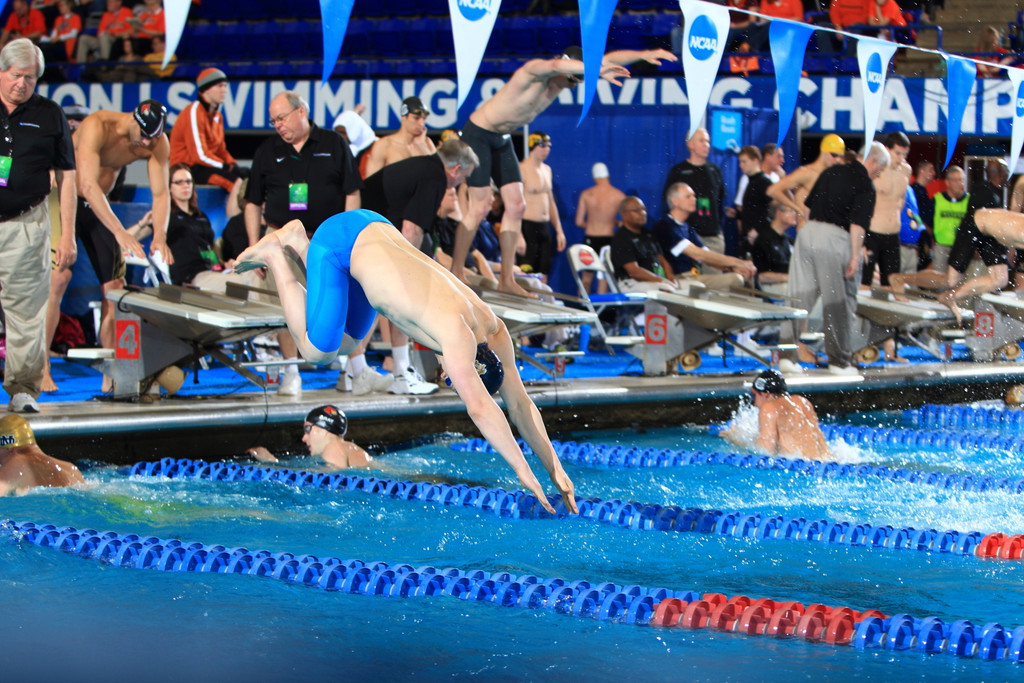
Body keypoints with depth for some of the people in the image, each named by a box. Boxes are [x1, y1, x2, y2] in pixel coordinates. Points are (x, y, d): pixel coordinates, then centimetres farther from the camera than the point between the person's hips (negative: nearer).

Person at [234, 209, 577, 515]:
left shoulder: (492, 328, -9)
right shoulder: (457, 335, -32)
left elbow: (520, 404, -4)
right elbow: (479, 407, -37)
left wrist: (556, 471, -7)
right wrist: (523, 471, -37)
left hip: (376, 229, 7)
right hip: (340, 238, -7)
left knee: (344, 343, 18)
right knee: (318, 349, -5)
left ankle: (297, 242, 24)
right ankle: (275, 257, 12)